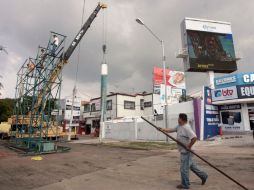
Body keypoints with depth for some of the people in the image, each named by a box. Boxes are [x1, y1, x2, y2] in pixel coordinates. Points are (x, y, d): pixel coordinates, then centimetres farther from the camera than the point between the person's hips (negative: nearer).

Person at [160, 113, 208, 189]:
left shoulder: (186, 128, -24)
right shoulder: (179, 127, 6)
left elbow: (194, 137, -32)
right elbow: (171, 130, 14)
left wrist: (189, 146, -23)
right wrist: (163, 129, 5)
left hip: (186, 151, -10)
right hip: (183, 151, 10)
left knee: (184, 168, 4)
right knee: (191, 165, 24)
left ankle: (185, 184, 20)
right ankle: (203, 175, 39)